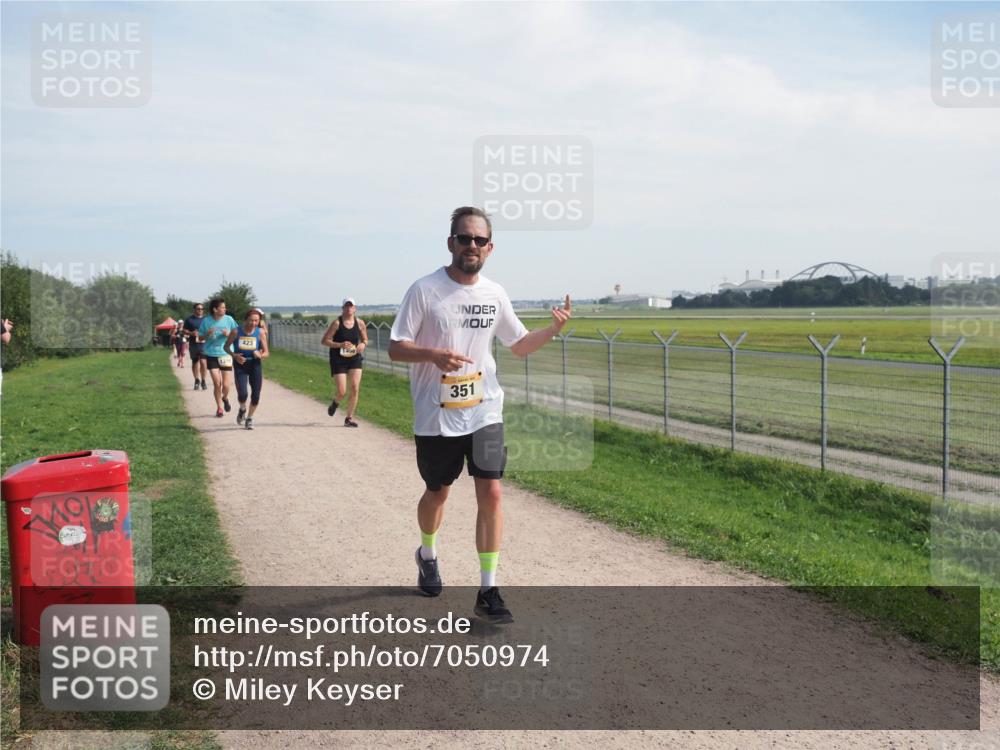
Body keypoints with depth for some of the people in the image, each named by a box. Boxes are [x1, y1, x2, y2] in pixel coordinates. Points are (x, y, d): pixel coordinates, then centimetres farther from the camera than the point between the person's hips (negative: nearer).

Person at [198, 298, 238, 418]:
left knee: (226, 385, -3)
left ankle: (225, 398, 31)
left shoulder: (229, 319, -3)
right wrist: (207, 334, -14)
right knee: (217, 384, -3)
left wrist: (228, 334, -14)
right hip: (211, 355, 0)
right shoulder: (206, 321, -3)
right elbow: (200, 337, 7)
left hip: (226, 355, 0)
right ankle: (219, 407, 16)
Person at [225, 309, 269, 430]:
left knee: (256, 395, 1)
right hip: (240, 365, -1)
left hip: (255, 365, 1)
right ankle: (242, 409, 23)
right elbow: (226, 346, 3)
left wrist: (260, 355, -25)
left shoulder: (260, 332, -7)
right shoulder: (236, 331, -9)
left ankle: (250, 418, 26)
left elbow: (266, 352, -3)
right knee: (242, 394, -13)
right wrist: (234, 355, -16)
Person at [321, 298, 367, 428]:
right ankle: (335, 402, 31)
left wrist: (363, 344, -12)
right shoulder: (337, 323, -11)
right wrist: (340, 345, -23)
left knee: (355, 388, -8)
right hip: (338, 359, -3)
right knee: (342, 392, -8)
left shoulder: (360, 323, -1)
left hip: (355, 358, 3)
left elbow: (365, 340, 12)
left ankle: (349, 418, 7)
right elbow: (325, 340, -9)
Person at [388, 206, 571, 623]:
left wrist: (553, 329, -6)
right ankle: (427, 555, 46)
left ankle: (488, 590, 1)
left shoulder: (494, 294, 4)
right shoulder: (424, 290, -9)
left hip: (485, 412, 2)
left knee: (490, 492, -8)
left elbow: (520, 345, 14)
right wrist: (434, 355, -28)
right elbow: (396, 348, -8)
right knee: (437, 492, 15)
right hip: (435, 417, -2)